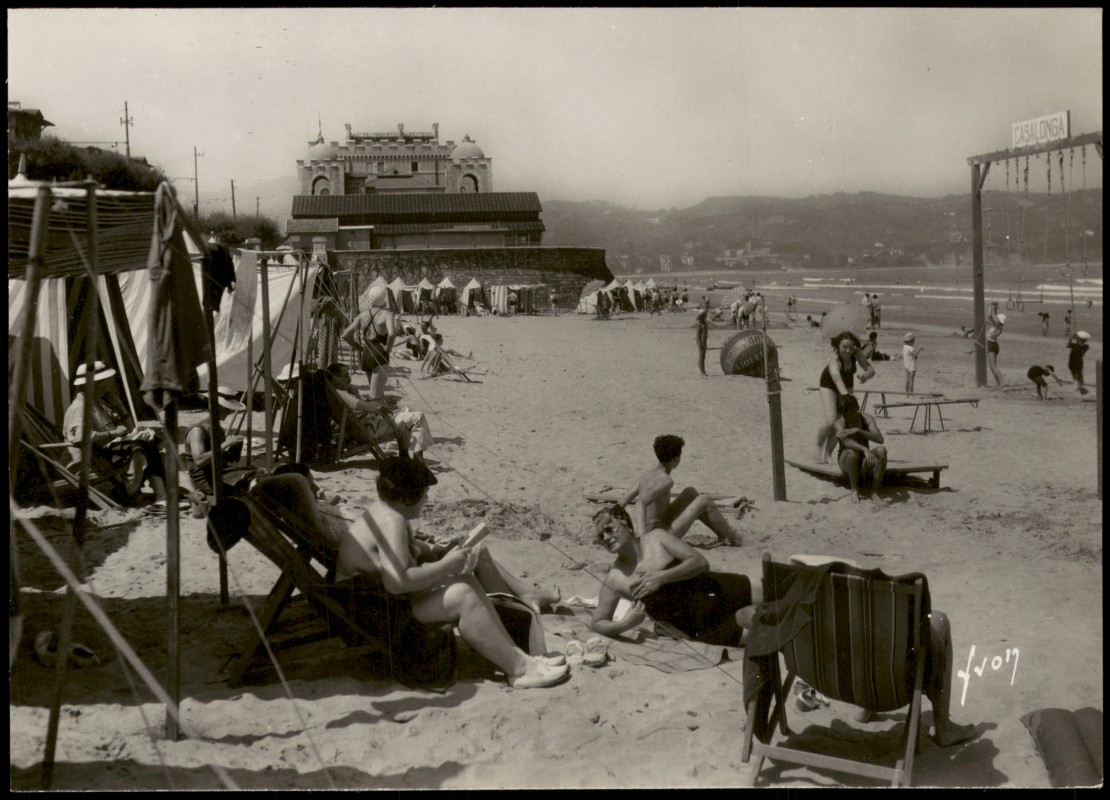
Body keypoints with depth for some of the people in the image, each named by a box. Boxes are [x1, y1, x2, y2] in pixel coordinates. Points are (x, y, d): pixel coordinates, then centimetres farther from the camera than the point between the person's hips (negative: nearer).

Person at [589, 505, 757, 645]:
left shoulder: (657, 538, -2)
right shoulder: (613, 580, -3)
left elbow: (700, 562, -9)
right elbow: (596, 623, 4)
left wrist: (662, 577, -24)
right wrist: (624, 624, -18)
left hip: (724, 593, 2)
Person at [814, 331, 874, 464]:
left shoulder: (856, 353, -24)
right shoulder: (835, 359, -39)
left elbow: (871, 370, -24)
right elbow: (836, 377, -57)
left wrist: (866, 376, -49)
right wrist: (846, 395, -74)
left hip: (847, 385, 5)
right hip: (829, 385, -5)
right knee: (830, 421, -20)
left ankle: (827, 453, 14)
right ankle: (819, 449, 5)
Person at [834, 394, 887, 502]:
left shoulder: (867, 419, -9)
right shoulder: (839, 423, -17)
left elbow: (880, 439, -26)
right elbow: (846, 441, -38)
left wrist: (857, 430, -37)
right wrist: (865, 449, -56)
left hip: (864, 461, 3)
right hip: (846, 462, -3)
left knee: (882, 450, -28)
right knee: (852, 451, -37)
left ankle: (874, 491, -21)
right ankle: (854, 489, -17)